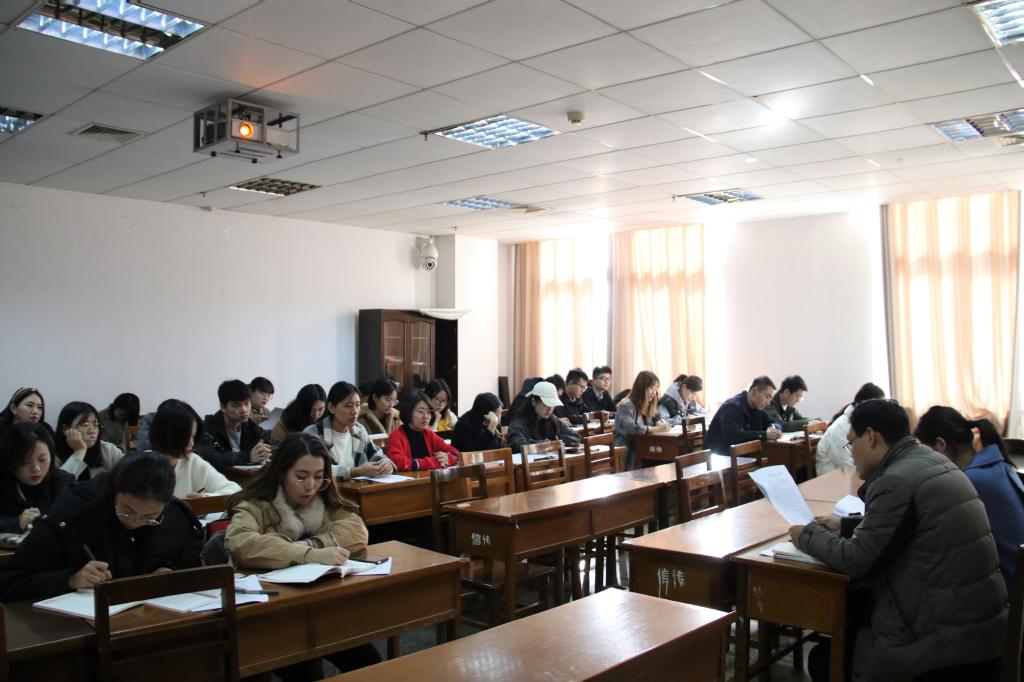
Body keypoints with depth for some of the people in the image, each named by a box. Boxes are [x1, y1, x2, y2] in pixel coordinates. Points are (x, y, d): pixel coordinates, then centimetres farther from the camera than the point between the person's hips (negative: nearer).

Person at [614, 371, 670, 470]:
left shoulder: (649, 406, 11)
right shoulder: (627, 406, -13)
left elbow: (657, 418, 27)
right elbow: (630, 427, -29)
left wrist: (660, 423, 2)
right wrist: (656, 429, -33)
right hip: (625, 453, -7)